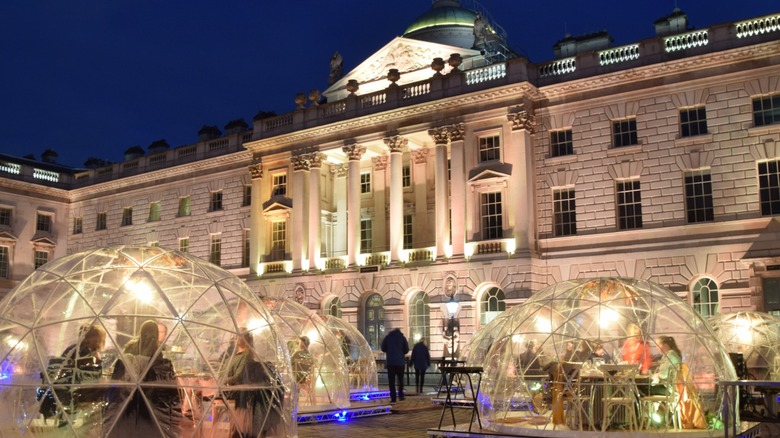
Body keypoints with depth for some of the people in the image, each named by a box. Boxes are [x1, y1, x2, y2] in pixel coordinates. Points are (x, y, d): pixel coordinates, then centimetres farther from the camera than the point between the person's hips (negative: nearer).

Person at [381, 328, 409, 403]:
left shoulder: (387, 337, 6)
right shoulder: (402, 338, 3)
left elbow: (383, 348, 8)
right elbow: (406, 350, 4)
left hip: (390, 362, 0)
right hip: (400, 362, 0)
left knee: (391, 380, 1)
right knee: (400, 379, 16)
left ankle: (393, 398, -5)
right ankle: (400, 395, 11)